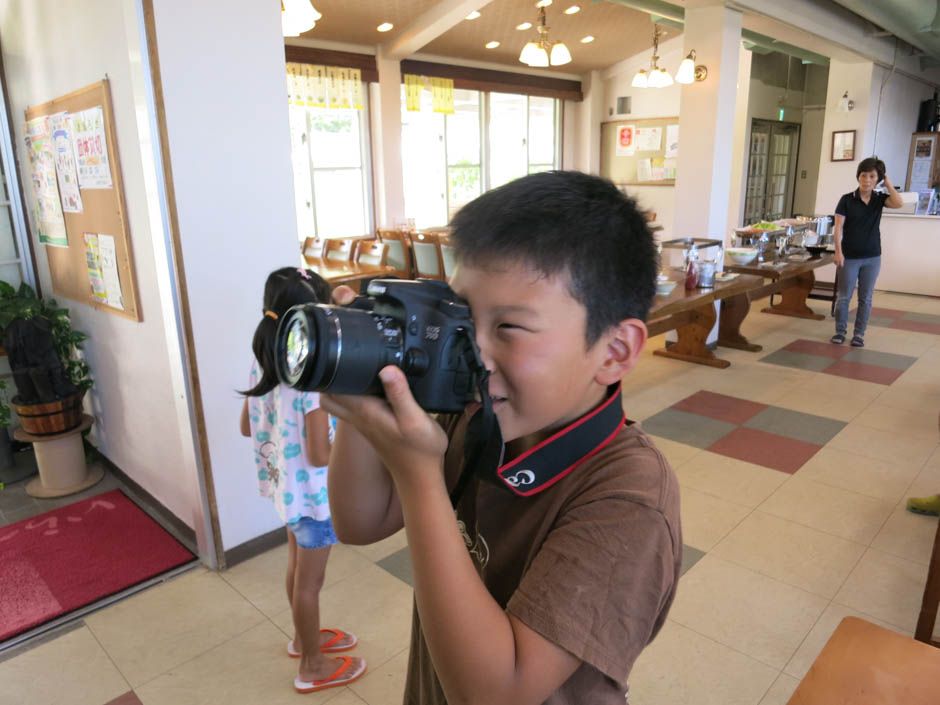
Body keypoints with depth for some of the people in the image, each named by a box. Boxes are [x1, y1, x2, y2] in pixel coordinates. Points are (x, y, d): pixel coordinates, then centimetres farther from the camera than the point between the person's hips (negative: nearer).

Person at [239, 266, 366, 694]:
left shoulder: (261, 364, -4)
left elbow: (247, 427, 7)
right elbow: (320, 455, -28)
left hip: (284, 486, 8)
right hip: (312, 493, -8)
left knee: (297, 566, 26)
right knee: (309, 581, 11)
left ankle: (303, 637, 48)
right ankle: (313, 667, 33)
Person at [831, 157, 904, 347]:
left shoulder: (880, 199, 3)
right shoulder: (847, 200, -4)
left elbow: (898, 203, -17)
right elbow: (838, 228, -6)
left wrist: (888, 183, -8)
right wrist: (838, 252, -13)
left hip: (872, 257, 2)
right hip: (849, 257, -2)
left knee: (866, 298, 7)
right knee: (844, 296, 3)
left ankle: (859, 334, 15)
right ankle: (840, 331, 16)